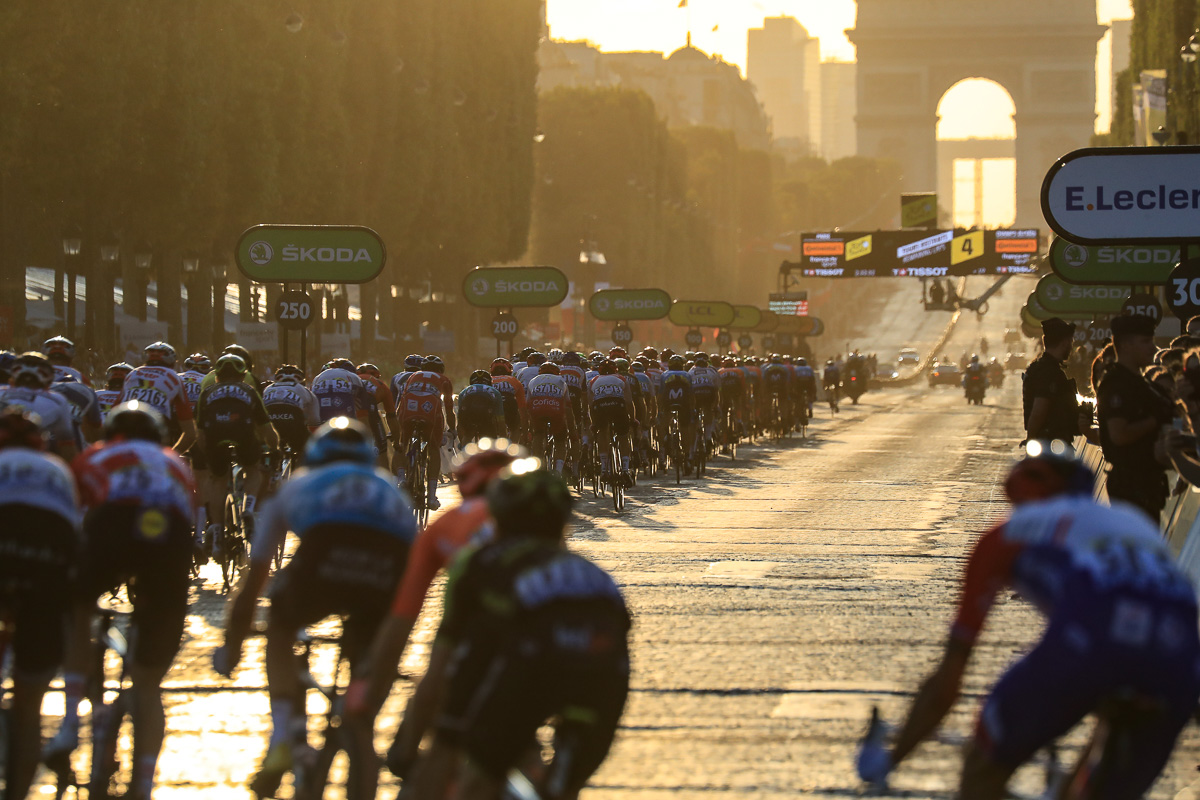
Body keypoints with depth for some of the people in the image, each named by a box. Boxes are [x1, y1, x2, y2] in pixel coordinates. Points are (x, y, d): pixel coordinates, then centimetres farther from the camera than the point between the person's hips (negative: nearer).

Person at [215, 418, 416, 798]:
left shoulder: (296, 485, 39)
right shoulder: (388, 486, 43)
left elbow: (253, 584, 43)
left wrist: (230, 649, 55)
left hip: (327, 545, -1)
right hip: (393, 561, 1)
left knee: (280, 628, 29)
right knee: (362, 652, 25)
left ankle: (284, 737, 11)